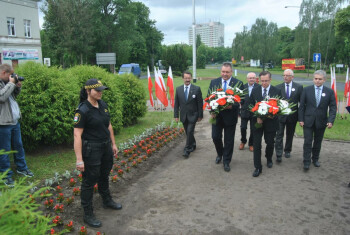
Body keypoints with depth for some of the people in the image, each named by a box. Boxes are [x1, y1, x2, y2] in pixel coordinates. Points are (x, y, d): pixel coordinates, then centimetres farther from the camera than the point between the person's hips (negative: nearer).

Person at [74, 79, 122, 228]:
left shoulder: (103, 105, 2)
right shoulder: (82, 110, -20)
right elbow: (77, 135, -23)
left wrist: (113, 144, 15)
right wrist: (79, 159, -25)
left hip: (106, 147, 8)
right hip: (91, 149, -7)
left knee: (104, 175, 25)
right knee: (89, 181, 6)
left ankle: (107, 200, 48)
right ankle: (88, 214, 22)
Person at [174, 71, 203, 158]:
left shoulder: (196, 89, -6)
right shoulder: (178, 89, 3)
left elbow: (200, 103, -4)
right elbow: (176, 103, 6)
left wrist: (200, 115, -5)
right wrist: (176, 115, 1)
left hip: (193, 115, -3)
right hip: (183, 115, 4)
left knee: (190, 132, -9)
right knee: (188, 132, 14)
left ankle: (187, 150, 0)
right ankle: (193, 145, 35)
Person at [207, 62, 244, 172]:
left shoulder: (238, 83, -5)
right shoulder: (214, 82, 2)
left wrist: (232, 106, -26)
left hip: (230, 116, -2)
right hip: (216, 115, 2)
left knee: (229, 140, 7)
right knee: (215, 137, 9)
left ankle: (226, 162, 24)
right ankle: (220, 154, 38)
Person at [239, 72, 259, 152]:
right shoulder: (243, 87, -2)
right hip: (244, 111, 1)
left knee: (253, 129, 9)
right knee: (243, 128, 8)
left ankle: (251, 144, 28)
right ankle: (243, 141, 33)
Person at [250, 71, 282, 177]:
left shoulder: (277, 91, -3)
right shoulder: (255, 91, 0)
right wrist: (257, 117, -11)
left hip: (270, 121, 0)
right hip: (257, 121, 0)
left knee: (270, 143, 14)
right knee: (256, 144, -1)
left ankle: (269, 159, 44)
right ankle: (258, 167, 8)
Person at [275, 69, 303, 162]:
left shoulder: (299, 87, -1)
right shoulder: (278, 87, -1)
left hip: (292, 115, 1)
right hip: (280, 115, -1)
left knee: (290, 135, 15)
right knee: (279, 135, -3)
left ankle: (287, 151, 32)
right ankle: (279, 154, 0)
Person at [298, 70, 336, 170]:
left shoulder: (329, 92, 0)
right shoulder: (306, 90, -2)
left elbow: (333, 108, 0)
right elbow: (302, 106, 0)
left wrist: (331, 121, -11)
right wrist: (301, 119, -5)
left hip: (321, 122, 1)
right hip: (308, 121, -1)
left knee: (318, 142, 14)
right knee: (308, 142, -2)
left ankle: (315, 159, 30)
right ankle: (306, 162, 6)